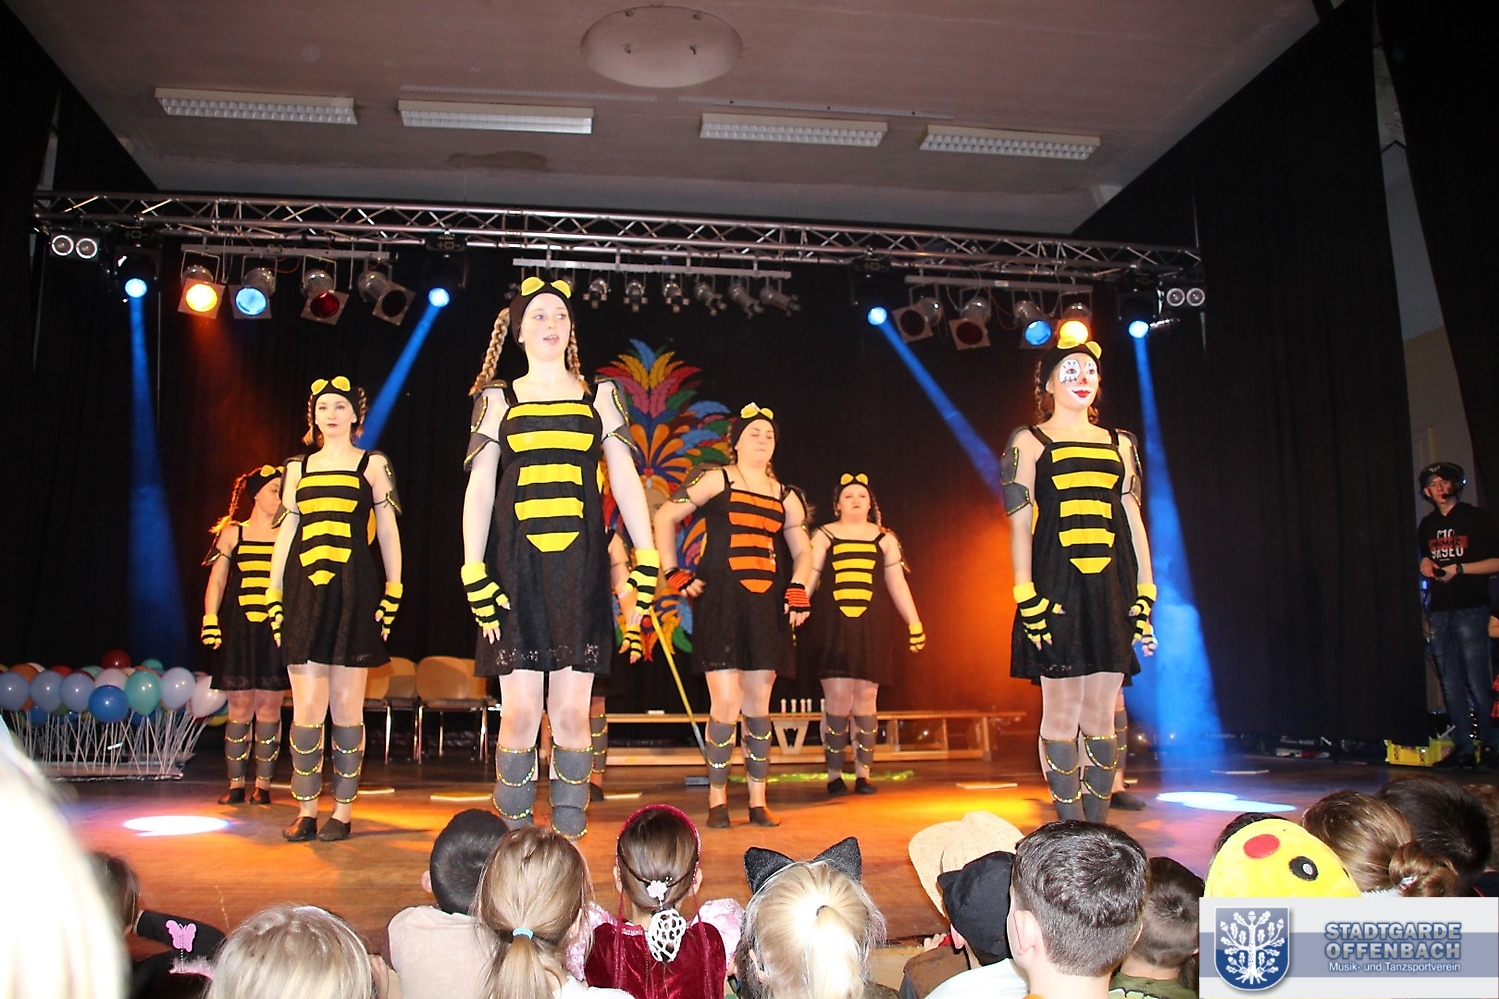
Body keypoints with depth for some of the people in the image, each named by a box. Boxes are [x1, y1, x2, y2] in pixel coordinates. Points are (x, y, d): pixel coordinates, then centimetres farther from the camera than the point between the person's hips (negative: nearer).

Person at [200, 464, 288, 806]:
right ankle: (236, 784, 13)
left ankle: (263, 784, 9)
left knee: (269, 707, 1)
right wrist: (210, 619, -5)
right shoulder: (232, 534, 7)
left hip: (277, 633, 0)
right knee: (240, 706, 3)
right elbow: (217, 581, 6)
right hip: (239, 631, 0)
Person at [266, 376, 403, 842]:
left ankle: (342, 812, 8)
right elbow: (285, 533, 15)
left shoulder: (373, 464, 9)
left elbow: (388, 531, 6)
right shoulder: (298, 467, 16)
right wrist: (274, 597, 9)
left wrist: (393, 595, 0)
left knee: (346, 707, -1)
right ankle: (306, 812, 9)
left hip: (353, 594, -2)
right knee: (306, 707, -1)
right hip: (305, 593, 2)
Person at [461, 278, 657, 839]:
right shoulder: (498, 399, 12)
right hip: (516, 567, 0)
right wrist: (475, 578, -4)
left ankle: (569, 843, 9)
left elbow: (625, 481, 9)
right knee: (520, 714, -3)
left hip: (580, 569, 1)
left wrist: (646, 565, -1)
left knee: (571, 714, 0)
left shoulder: (599, 396, 14)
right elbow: (479, 489, 6)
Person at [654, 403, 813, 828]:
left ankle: (758, 802, 15)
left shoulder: (784, 495, 15)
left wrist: (798, 591, 4)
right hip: (721, 601, -4)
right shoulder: (717, 479, 1)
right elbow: (665, 518, 1)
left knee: (758, 705, 7)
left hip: (766, 604, 4)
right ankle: (717, 800, 6)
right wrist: (674, 573, -5)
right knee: (726, 702, -9)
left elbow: (802, 551, 22)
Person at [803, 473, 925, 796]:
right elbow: (807, 579, 4)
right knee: (837, 699, -8)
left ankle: (863, 775, 14)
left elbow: (897, 584, 13)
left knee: (865, 701, 3)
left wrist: (914, 623, 9)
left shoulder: (884, 538, 12)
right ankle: (834, 775, 5)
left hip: (871, 628, 2)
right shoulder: (824, 536, 8)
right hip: (833, 627, -2)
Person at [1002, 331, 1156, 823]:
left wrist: (1144, 595, 7)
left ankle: (1098, 824, 13)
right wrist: (1027, 597, -10)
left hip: (1111, 587, 4)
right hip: (1057, 587, -4)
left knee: (1102, 714, 5)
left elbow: (1134, 522, 14)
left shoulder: (1119, 444, 17)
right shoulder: (1030, 442, 6)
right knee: (1061, 712, -2)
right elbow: (1019, 523, -1)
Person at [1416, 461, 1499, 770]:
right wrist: (1425, 564, 10)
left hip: (1470, 608, -5)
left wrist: (1459, 568, -14)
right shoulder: (1427, 525, 17)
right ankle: (1463, 748, 6)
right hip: (1438, 610, 5)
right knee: (1450, 683, 3)